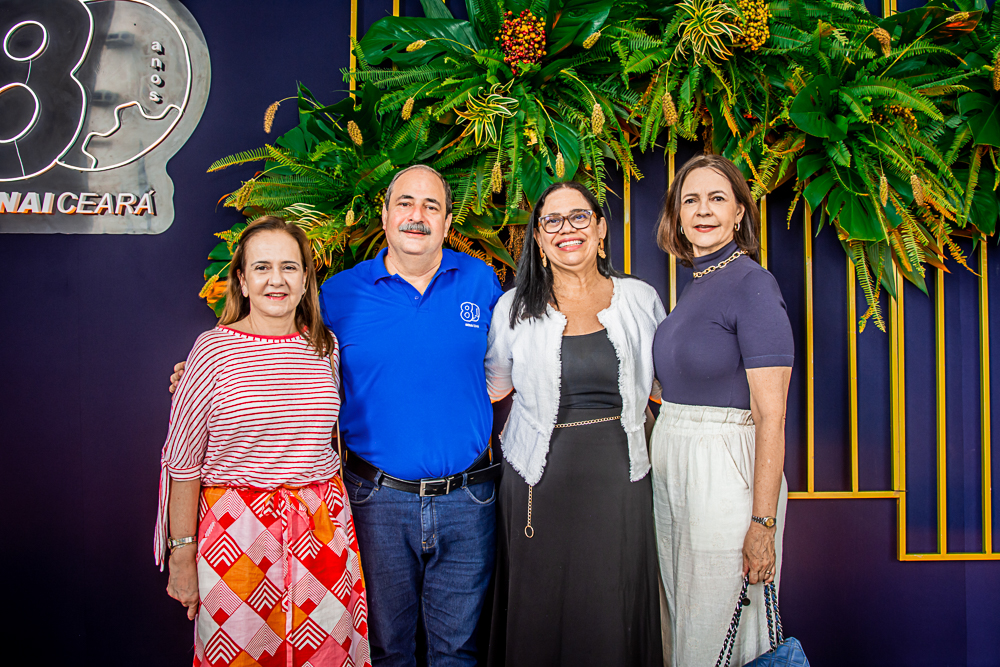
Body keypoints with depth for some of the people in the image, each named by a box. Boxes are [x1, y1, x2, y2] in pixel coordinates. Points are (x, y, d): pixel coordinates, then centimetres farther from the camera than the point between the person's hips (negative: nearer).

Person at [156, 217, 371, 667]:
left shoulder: (325, 347, 4)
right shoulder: (214, 350, -8)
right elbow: (182, 462, -5)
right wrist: (182, 555, -4)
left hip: (322, 529, 4)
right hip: (238, 532, -3)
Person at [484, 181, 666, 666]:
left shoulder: (641, 300, 4)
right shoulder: (514, 308, 2)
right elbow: (492, 385, 15)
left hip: (618, 479, 1)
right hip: (539, 480, 0)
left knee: (613, 615, 8)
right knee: (541, 612, 7)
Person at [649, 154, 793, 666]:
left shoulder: (752, 285, -14)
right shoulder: (695, 286, 11)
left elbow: (770, 415, -18)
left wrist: (763, 523, -20)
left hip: (726, 470, -8)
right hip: (672, 466, 8)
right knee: (683, 620, 19)